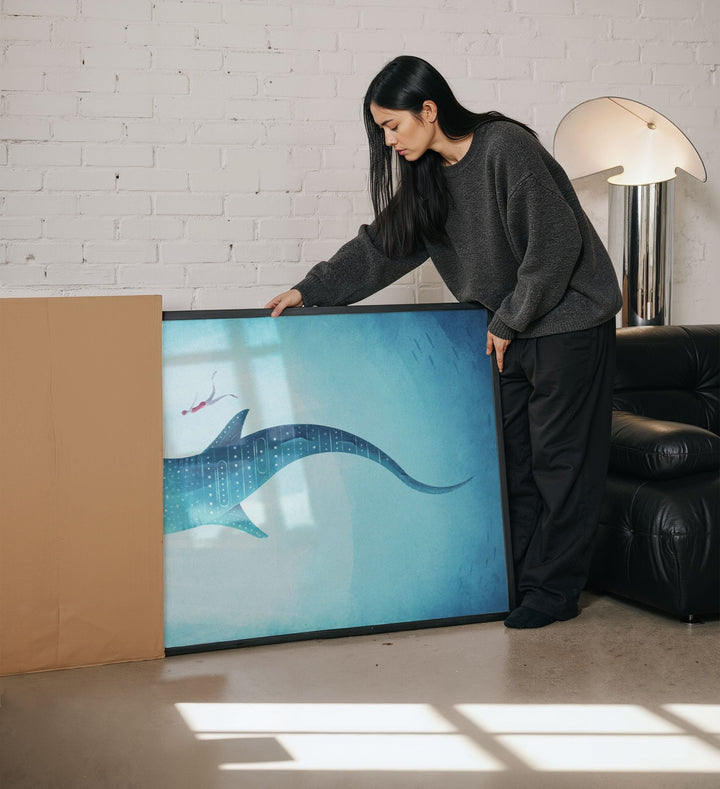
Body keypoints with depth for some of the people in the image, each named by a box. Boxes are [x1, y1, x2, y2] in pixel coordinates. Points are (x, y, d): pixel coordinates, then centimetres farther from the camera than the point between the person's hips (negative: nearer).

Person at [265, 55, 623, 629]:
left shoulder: (506, 147, -20)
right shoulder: (429, 174, 5)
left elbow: (554, 245, -22)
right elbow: (383, 245, 11)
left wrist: (509, 321, -14)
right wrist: (311, 290, 5)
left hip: (569, 321, -8)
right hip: (511, 328, 8)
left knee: (560, 457, -1)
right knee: (509, 454, 8)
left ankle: (555, 591, 7)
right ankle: (516, 579, 16)